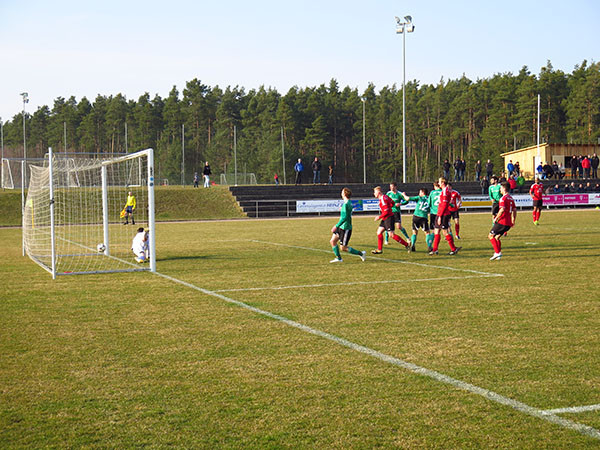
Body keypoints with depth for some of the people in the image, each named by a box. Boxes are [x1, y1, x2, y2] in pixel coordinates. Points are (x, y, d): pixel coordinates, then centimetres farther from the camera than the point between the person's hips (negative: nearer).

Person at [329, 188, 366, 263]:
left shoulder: (346, 204, -20)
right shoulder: (349, 203, 9)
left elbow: (344, 217, -26)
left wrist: (336, 226, -23)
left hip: (345, 228, -10)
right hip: (341, 227, 10)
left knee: (343, 248, -4)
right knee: (332, 241, 8)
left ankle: (361, 254, 4)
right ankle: (338, 258, 14)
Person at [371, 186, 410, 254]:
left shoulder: (383, 199, -19)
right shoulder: (385, 197, 10)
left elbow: (386, 212, -22)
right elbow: (392, 203, 24)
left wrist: (379, 217, -13)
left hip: (388, 218, -10)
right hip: (385, 219, 10)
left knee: (392, 235, -10)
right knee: (379, 232, 9)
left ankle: (407, 245, -4)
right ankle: (379, 250, 13)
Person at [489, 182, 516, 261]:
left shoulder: (504, 198, -11)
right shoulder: (511, 198, 16)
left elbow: (502, 210, -22)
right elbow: (514, 210, 18)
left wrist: (496, 218, -13)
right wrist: (513, 221, 22)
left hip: (502, 222, -9)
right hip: (508, 223, 9)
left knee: (491, 236, -3)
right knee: (497, 237, 18)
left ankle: (497, 252, -11)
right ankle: (498, 252, 10)